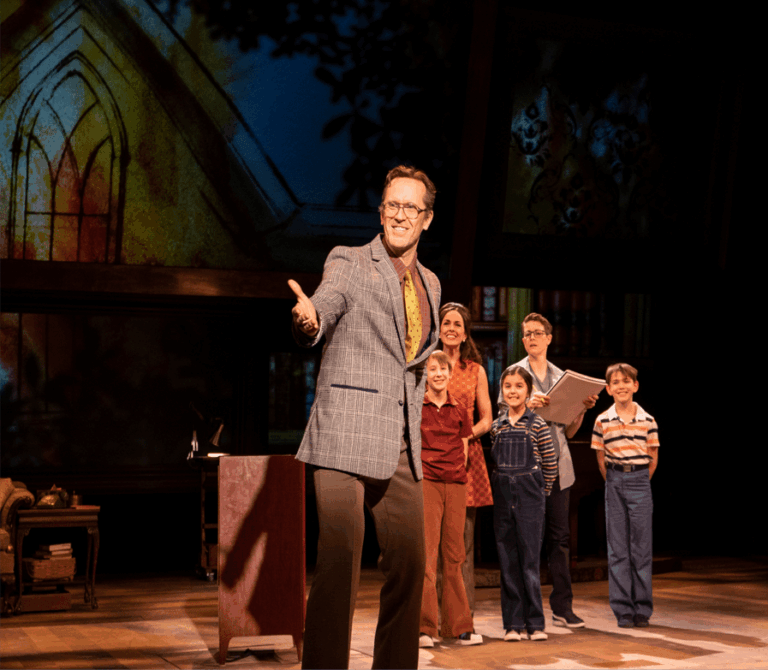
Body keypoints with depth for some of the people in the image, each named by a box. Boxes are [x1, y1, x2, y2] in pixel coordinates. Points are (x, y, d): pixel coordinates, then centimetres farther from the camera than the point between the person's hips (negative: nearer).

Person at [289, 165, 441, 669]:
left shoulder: (429, 284, 17)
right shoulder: (349, 262, -3)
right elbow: (326, 303, -23)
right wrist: (308, 320, -44)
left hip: (402, 447, 6)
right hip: (347, 438, -6)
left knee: (409, 563, 8)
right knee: (341, 559, -12)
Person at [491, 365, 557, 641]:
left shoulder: (537, 424, -1)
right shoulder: (496, 425, 9)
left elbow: (550, 465, 4)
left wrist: (540, 491, 6)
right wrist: (502, 484, 9)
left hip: (530, 495, -3)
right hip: (502, 494, 3)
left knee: (530, 558, -3)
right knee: (508, 560, 4)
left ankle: (535, 623, 3)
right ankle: (513, 623, 8)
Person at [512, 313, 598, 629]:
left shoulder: (561, 377, 16)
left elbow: (569, 432, 16)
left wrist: (583, 408, -1)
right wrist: (527, 405, -21)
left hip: (558, 466, 4)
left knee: (559, 536, 5)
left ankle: (562, 606, 9)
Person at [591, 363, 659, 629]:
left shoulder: (648, 420, 1)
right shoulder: (603, 421, 1)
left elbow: (653, 458, 7)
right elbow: (601, 459, 6)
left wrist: (638, 482, 6)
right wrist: (615, 484, 6)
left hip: (640, 482, 0)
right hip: (614, 482, 0)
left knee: (642, 546, 2)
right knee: (617, 548, 2)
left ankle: (642, 609, 10)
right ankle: (623, 609, 7)